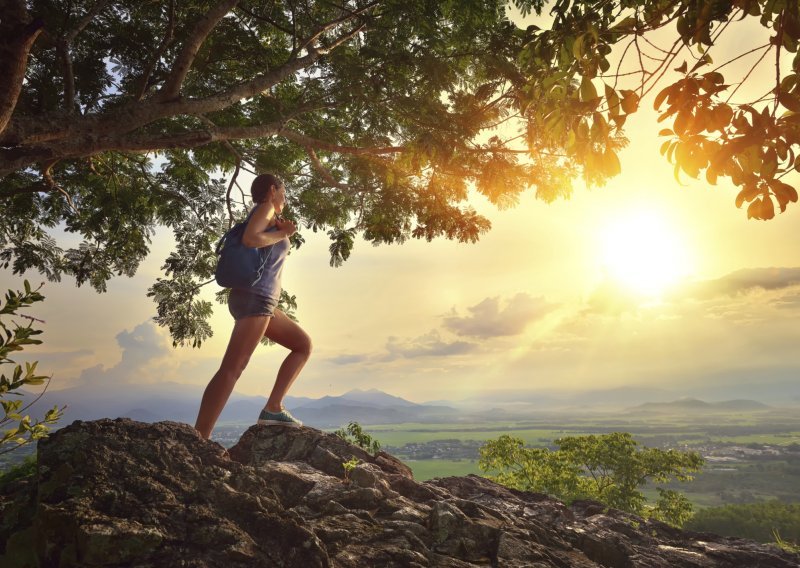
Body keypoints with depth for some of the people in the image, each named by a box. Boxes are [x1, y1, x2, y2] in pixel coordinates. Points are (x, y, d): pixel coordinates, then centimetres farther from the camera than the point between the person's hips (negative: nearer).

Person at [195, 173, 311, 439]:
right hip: (255, 298, -10)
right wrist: (282, 234, -5)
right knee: (232, 369, -17)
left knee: (304, 344, 14)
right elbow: (249, 239, -19)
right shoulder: (265, 208, -1)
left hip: (258, 300, 10)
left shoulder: (266, 217, 25)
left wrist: (279, 231, 19)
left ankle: (273, 408, 5)